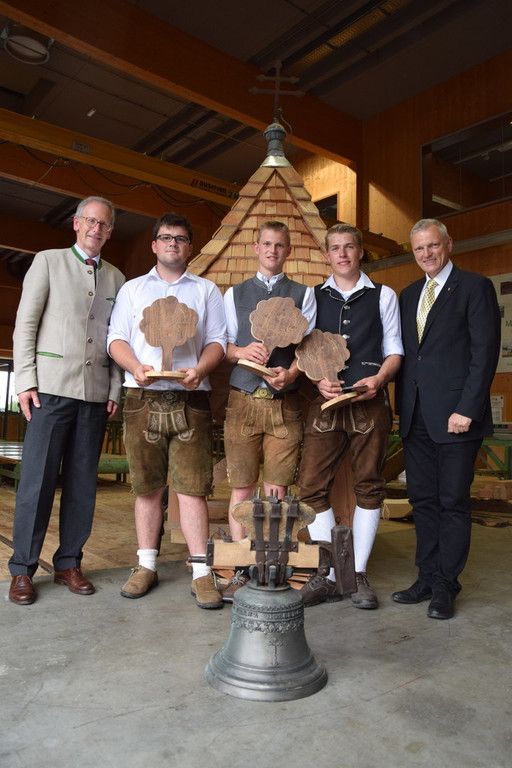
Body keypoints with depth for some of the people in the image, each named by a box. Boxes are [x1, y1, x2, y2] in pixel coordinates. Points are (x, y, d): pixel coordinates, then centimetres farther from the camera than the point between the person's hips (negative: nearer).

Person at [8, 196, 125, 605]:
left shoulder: (116, 278, 15)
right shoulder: (48, 262, 7)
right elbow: (25, 324, 1)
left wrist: (116, 389, 3)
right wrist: (26, 382, -7)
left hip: (96, 390, 3)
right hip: (52, 385, -3)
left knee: (83, 480, 6)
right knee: (38, 478, -2)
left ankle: (69, 563, 16)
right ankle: (22, 569, 9)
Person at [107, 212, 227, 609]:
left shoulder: (206, 290, 15)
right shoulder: (133, 289, 18)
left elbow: (217, 341, 7)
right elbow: (116, 338, 9)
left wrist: (200, 370, -14)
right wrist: (136, 367, -12)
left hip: (190, 399, -1)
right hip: (143, 398, 1)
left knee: (192, 487, -5)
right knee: (147, 487, 6)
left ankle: (201, 572, 1)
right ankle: (146, 565, 17)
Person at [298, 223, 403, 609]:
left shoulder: (383, 296, 11)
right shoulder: (313, 297, 13)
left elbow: (394, 350, 9)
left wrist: (379, 378, -11)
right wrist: (319, 381, -8)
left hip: (370, 402, 0)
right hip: (325, 402, 1)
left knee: (369, 486, 3)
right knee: (312, 486, -5)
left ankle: (359, 574, 17)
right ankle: (329, 576, 8)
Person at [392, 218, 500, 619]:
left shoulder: (474, 287, -2)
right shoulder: (409, 295, 17)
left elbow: (485, 352, -9)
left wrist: (467, 409, -15)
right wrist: (402, 405, 7)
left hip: (455, 414, -6)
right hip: (416, 417, 6)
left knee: (453, 501, 3)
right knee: (422, 499, 11)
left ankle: (446, 587, 16)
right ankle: (428, 578, 24)